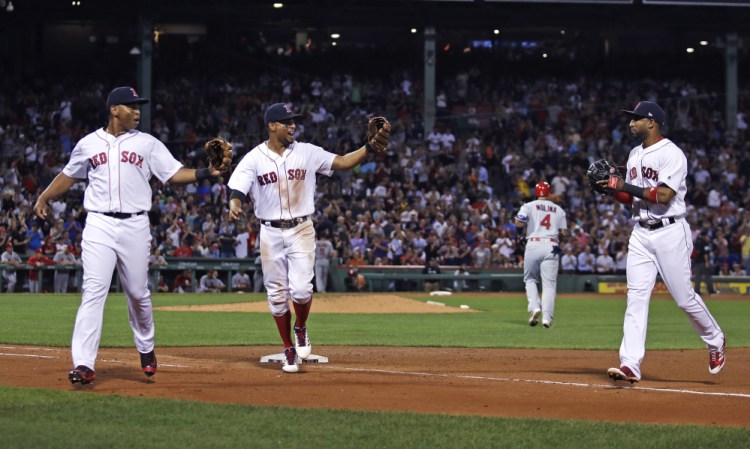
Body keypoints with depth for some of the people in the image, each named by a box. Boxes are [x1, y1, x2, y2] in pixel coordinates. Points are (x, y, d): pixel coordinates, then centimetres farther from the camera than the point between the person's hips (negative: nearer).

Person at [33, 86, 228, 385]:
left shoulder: (147, 144, 7)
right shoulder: (88, 144, 8)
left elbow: (174, 174, 2)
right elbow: (68, 175, 21)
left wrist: (205, 173, -14)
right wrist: (43, 198, 10)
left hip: (134, 226, 1)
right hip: (99, 225, -1)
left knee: (138, 293, 7)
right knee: (93, 290, -12)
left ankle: (146, 348, 33)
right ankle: (83, 365, -16)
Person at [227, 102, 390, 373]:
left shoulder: (307, 152, 1)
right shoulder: (254, 159, -3)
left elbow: (343, 162, -4)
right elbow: (237, 192, -10)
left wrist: (370, 147, -19)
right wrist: (234, 208, -33)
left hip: (301, 230, 0)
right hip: (270, 233, 0)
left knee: (301, 289, -13)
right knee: (277, 294, 5)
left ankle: (300, 329, 17)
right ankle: (289, 350, 19)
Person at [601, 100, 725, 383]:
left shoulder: (672, 154, -12)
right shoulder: (635, 155, 14)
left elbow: (663, 196, -22)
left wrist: (625, 186, -20)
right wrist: (613, 190, -2)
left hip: (670, 233, -7)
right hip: (641, 233, 7)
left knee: (684, 296, 1)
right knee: (636, 296, -5)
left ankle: (715, 341, 27)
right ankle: (630, 365, -11)